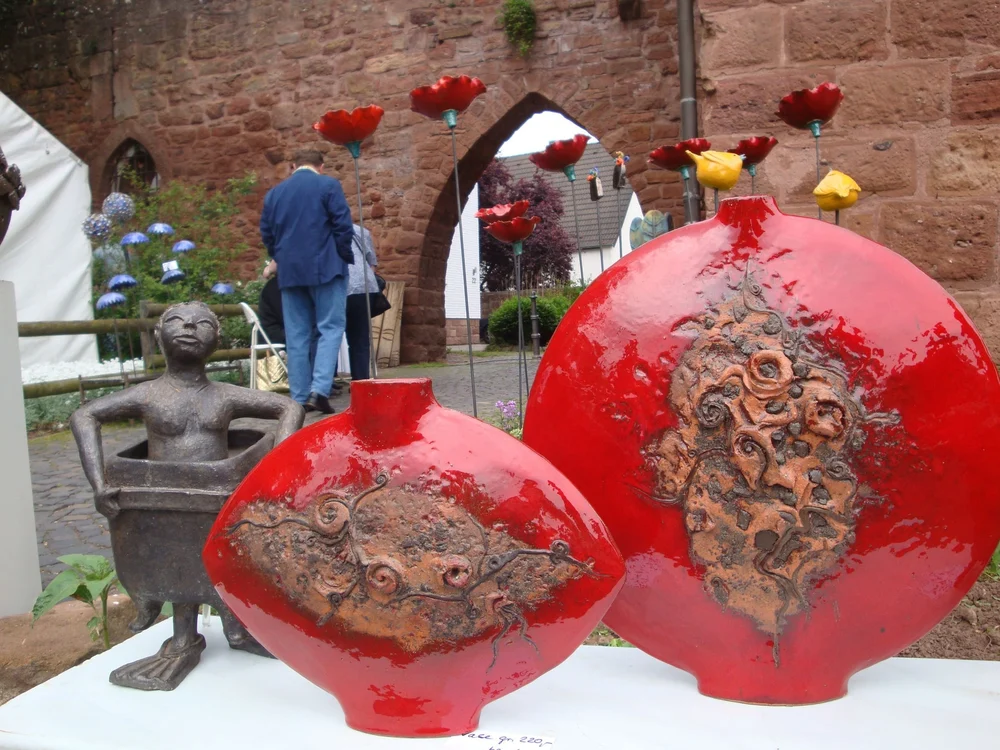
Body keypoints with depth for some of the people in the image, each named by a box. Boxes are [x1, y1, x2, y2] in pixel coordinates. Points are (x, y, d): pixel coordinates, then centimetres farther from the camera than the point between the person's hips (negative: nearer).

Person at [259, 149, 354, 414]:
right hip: (324, 267, -4)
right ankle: (319, 390, -17)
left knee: (296, 335, 6)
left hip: (289, 271, 4)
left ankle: (300, 398, 6)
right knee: (330, 328, -2)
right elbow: (343, 226, -7)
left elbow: (266, 233, 14)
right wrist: (344, 257, 4)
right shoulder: (328, 185, 0)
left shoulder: (274, 192, 14)